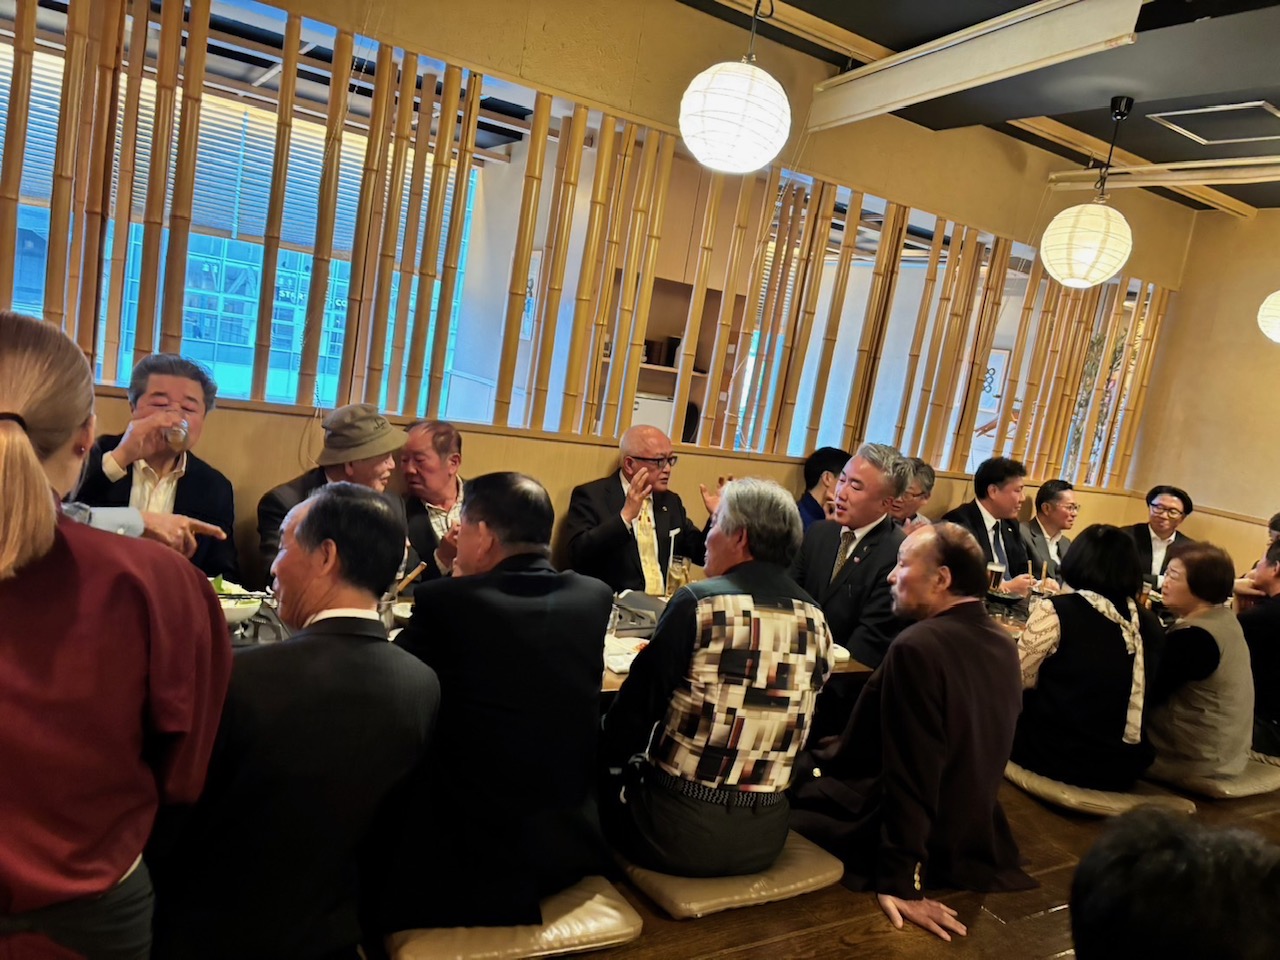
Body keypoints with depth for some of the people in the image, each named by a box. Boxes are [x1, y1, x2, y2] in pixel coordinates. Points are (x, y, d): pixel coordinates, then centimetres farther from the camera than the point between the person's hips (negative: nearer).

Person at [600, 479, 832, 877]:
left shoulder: (699, 603, -17)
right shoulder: (817, 620, -1)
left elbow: (638, 703, -10)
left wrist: (609, 758, 7)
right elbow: (794, 730, 9)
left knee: (602, 780, 22)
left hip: (678, 831, -5)